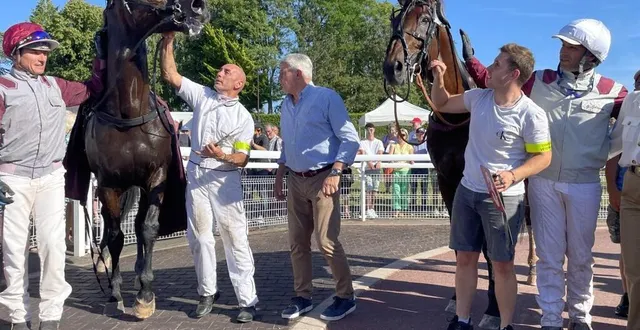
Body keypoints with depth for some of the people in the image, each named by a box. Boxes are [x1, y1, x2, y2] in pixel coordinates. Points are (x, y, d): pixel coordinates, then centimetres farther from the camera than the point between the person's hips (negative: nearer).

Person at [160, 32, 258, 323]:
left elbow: (242, 159, -6)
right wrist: (168, 41, -4)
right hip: (196, 175, 4)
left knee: (235, 239, -2)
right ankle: (207, 292, 27)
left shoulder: (243, 117, -3)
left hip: (225, 180, -4)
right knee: (199, 237, 11)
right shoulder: (201, 95, 7)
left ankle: (247, 301, 4)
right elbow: (170, 75, 3)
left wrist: (222, 155, -25)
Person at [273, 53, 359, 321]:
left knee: (326, 242, -8)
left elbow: (350, 139, -11)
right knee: (297, 243, 8)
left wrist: (335, 173, -18)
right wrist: (279, 176, 17)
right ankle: (303, 297, 20)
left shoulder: (326, 97, -8)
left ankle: (346, 297, 7)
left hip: (321, 179, -7)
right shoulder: (286, 105, 13)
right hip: (295, 181, 7)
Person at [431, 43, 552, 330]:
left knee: (502, 265, 5)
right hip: (466, 191, 6)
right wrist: (439, 79, -5)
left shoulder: (531, 114, -17)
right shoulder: (479, 97, -1)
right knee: (465, 258, 13)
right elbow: (441, 104, 13)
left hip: (503, 198, -5)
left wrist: (514, 175, -26)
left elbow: (543, 157, -11)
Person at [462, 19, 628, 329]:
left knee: (580, 255, 13)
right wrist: (471, 61, -4)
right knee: (549, 255, 8)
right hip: (543, 182, 1)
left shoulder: (610, 92, -3)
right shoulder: (539, 82, 1)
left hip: (584, 186, 0)